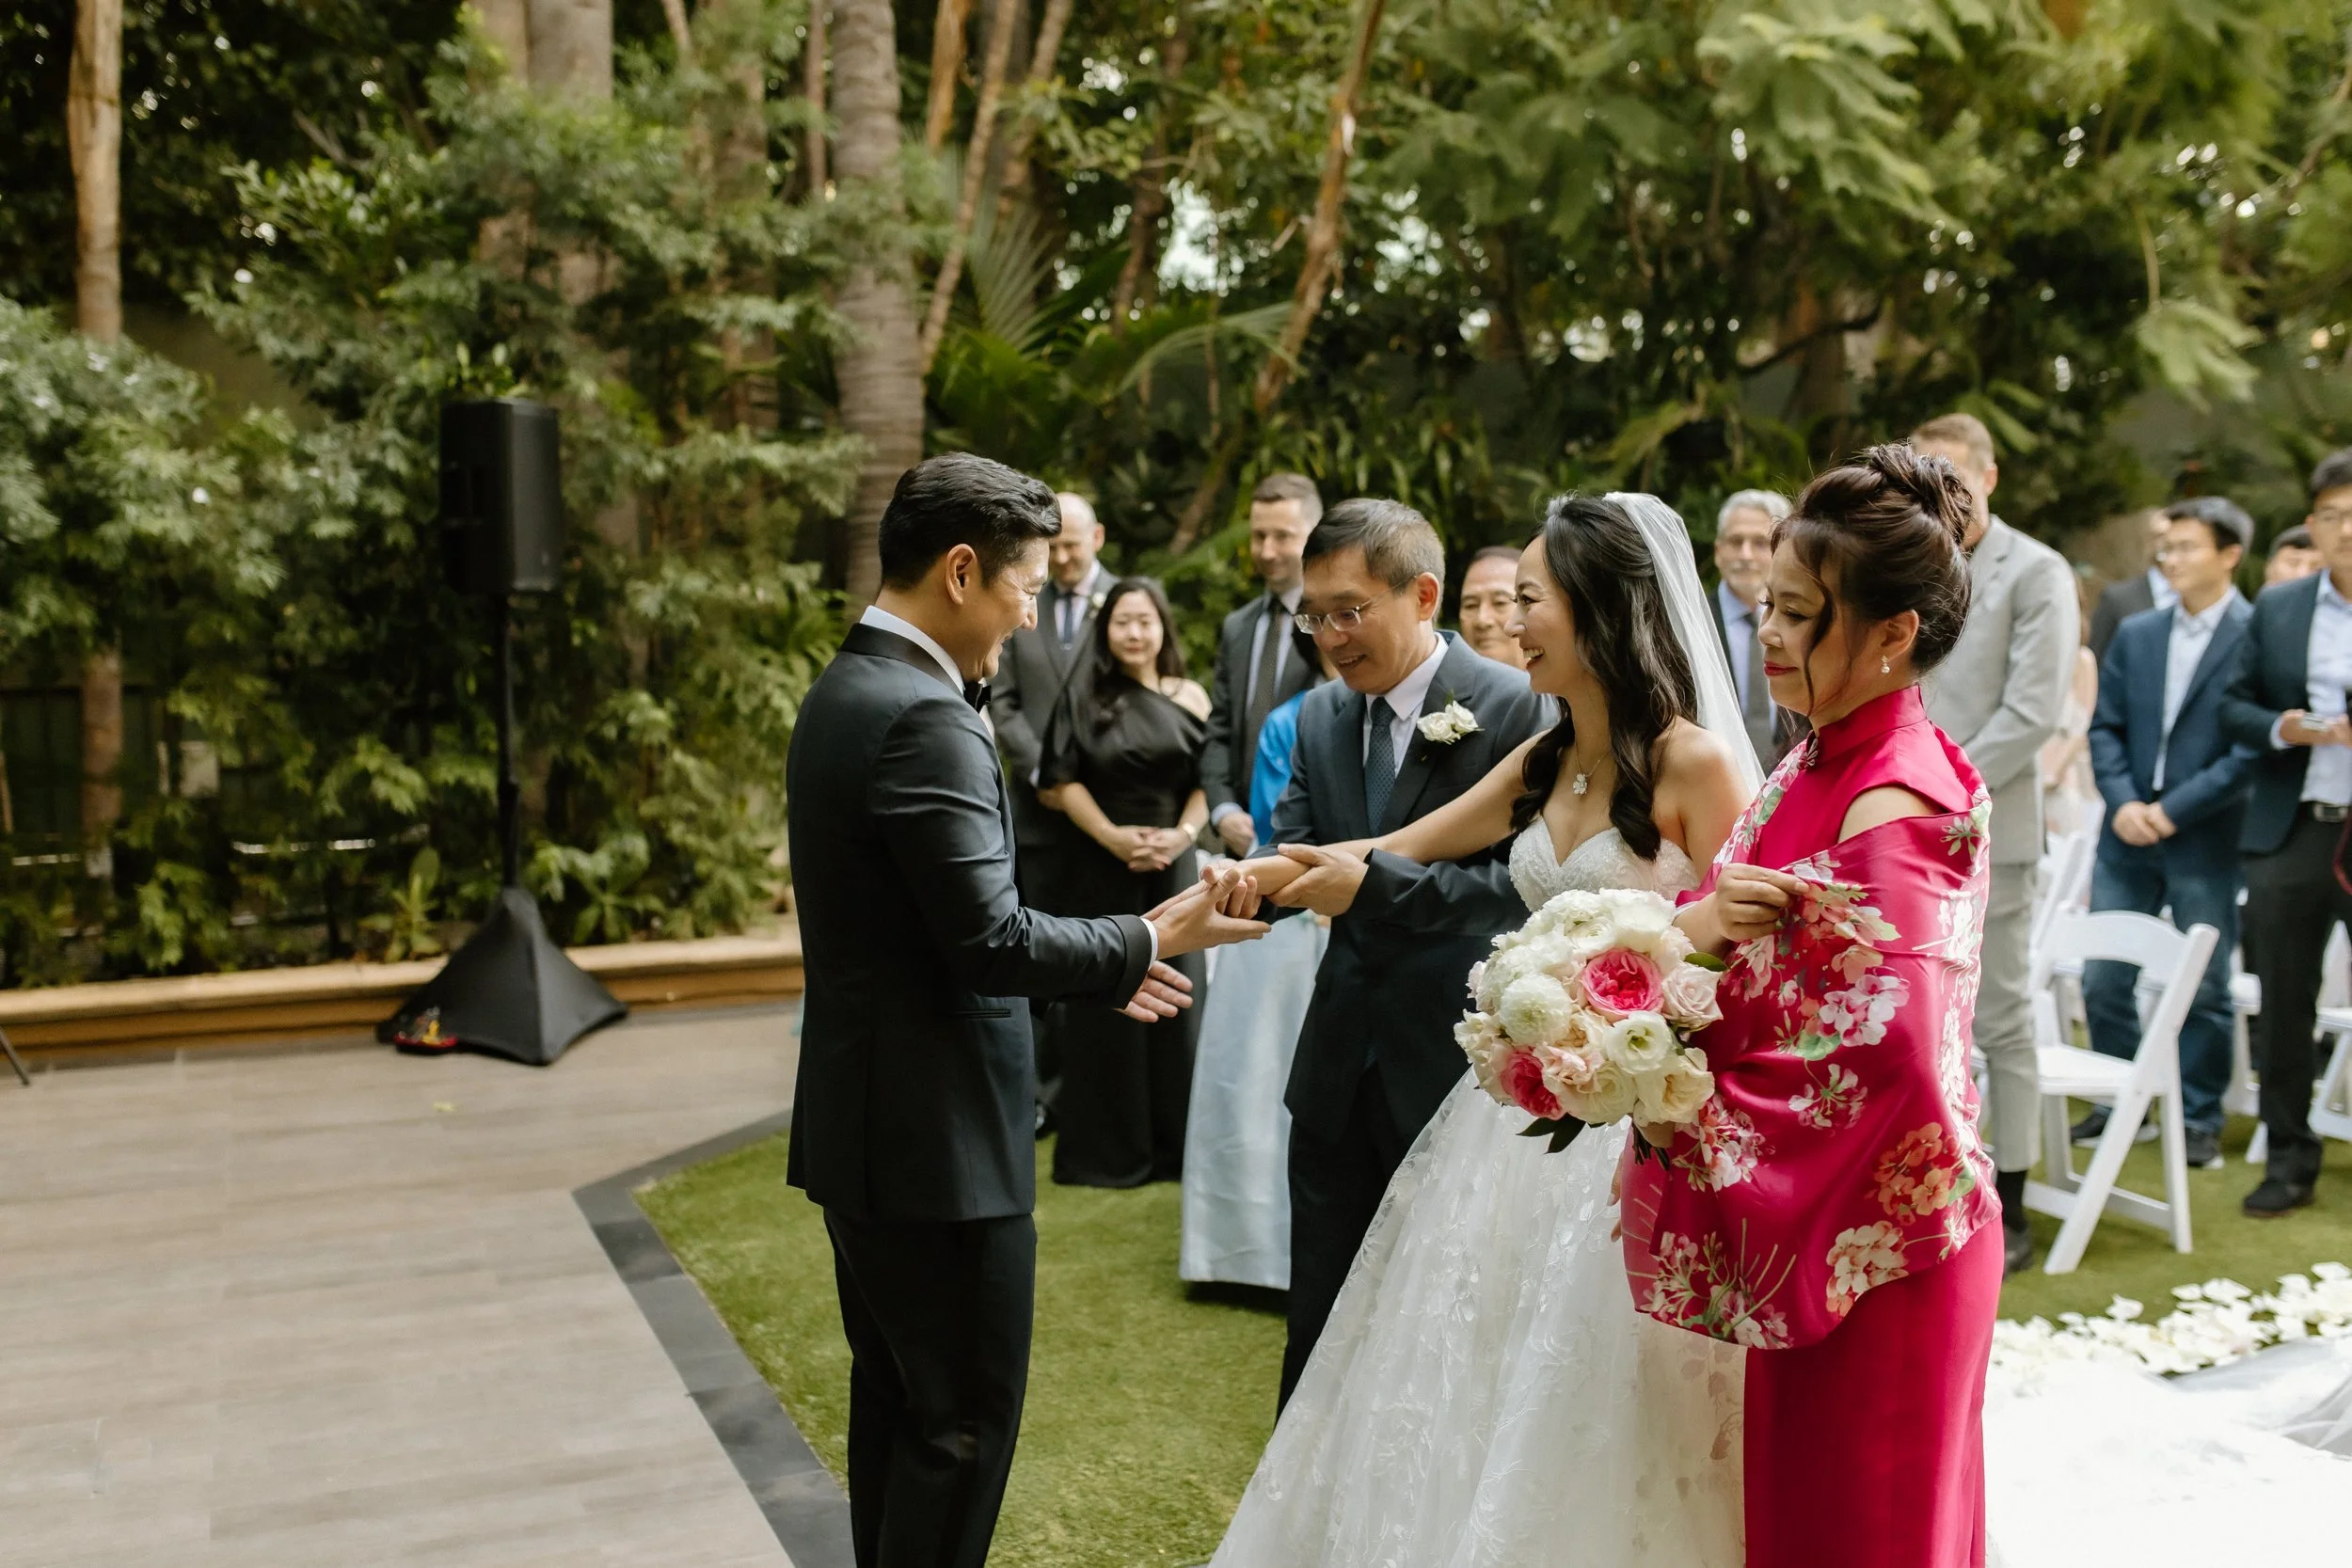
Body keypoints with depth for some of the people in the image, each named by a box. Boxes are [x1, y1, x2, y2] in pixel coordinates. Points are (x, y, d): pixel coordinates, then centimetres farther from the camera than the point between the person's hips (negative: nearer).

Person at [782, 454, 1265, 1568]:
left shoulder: (850, 689, 10)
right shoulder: (925, 717, -21)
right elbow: (989, 939, -24)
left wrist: (1100, 961, 13)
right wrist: (1149, 942, -10)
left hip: (861, 1122, 10)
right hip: (935, 1136, -10)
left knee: (894, 1399, 21)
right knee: (965, 1421, 4)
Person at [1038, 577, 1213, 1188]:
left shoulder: (1190, 698, 5)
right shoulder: (1084, 698, 1)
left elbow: (1207, 780, 5)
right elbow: (1062, 782, -4)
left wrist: (1181, 834, -12)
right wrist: (1113, 837, -13)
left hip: (1174, 864, 2)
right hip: (1103, 868, -2)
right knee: (1106, 1000, 3)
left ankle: (1173, 1143, 17)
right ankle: (1108, 1150, 13)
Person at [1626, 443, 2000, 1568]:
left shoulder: (1893, 808, -21)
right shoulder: (1819, 766, 6)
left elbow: (1887, 1060, -26)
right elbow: (1760, 963, 6)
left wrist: (1690, 1114, -17)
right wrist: (1690, 930, -16)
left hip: (1871, 1243, -8)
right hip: (1805, 1229, 8)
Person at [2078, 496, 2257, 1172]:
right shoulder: (2134, 634, 10)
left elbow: (2255, 746, -11)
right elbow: (2105, 727, 8)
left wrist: (2175, 809, -15)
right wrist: (2122, 803, -8)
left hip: (2208, 840, -4)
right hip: (2127, 836, 4)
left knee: (2205, 989, 6)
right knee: (2103, 980, 7)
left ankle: (2199, 1119, 20)